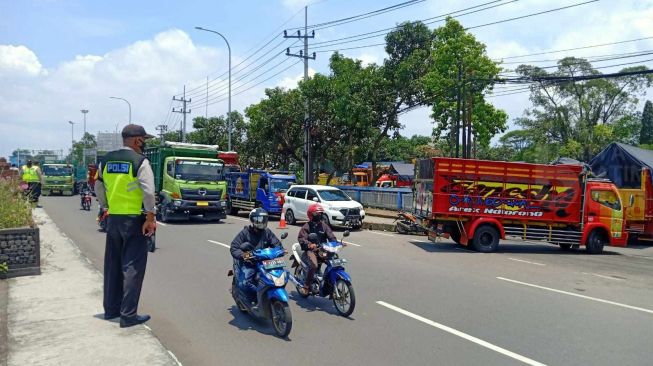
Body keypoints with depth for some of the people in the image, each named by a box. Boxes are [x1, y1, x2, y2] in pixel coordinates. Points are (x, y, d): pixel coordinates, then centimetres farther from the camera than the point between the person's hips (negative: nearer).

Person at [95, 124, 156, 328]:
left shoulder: (106, 160, 9)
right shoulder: (140, 161, -11)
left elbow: (99, 188, 15)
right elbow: (148, 192, -17)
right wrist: (150, 218, -12)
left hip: (112, 219, 6)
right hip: (134, 220, -6)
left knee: (112, 264, 16)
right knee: (132, 266, -1)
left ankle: (110, 309, 28)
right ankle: (128, 315, 1)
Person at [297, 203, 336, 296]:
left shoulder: (324, 225, 15)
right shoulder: (307, 226, 1)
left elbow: (331, 236, 9)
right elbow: (301, 238, -12)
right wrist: (310, 244, -32)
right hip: (310, 250, -5)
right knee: (313, 265, -33)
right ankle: (306, 286, -16)